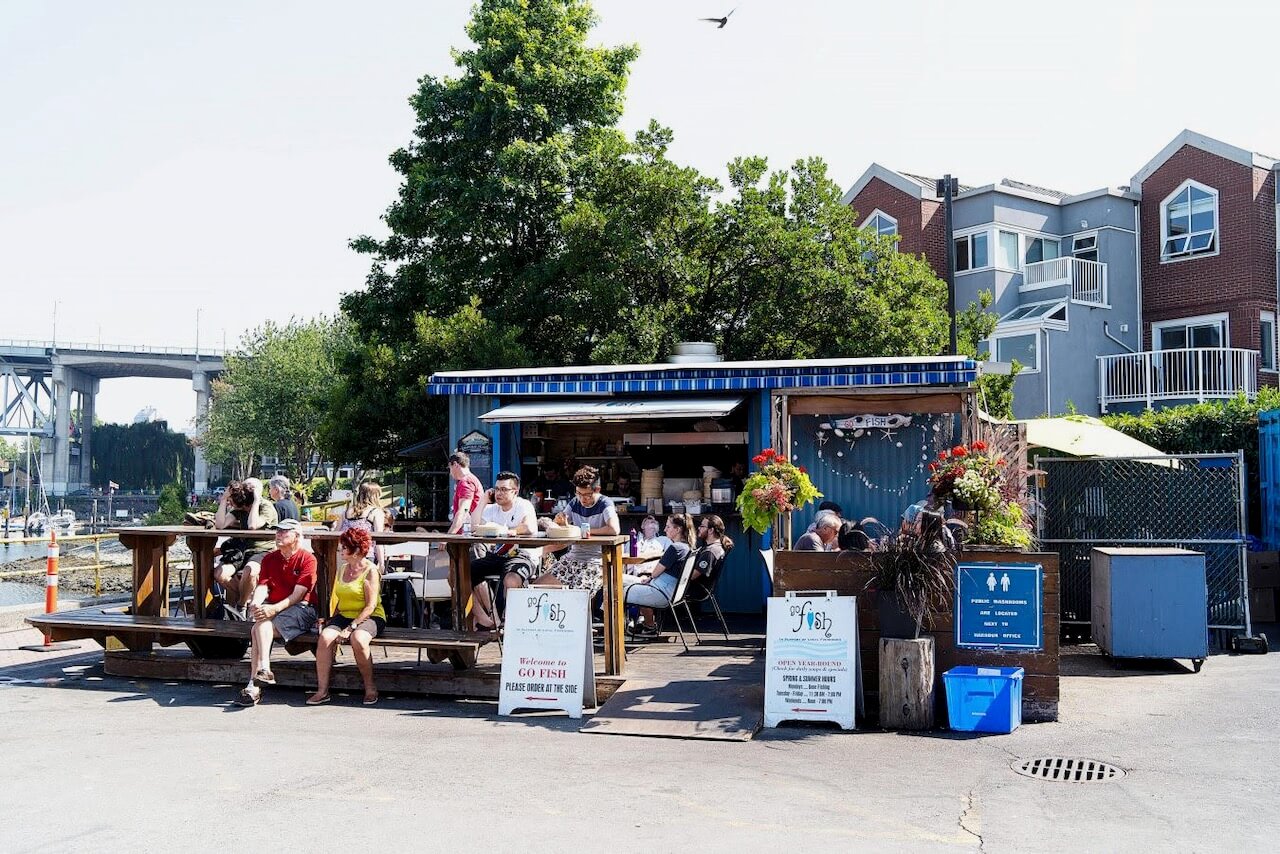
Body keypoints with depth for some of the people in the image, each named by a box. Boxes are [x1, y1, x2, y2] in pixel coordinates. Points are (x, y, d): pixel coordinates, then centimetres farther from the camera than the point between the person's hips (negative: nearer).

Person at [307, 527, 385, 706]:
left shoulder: (370, 570, -7)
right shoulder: (342, 569, 15)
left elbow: (371, 606, -14)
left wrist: (351, 627, -21)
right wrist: (333, 621, 3)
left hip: (370, 617, -6)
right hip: (344, 615, 6)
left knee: (358, 639, -36)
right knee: (325, 637, -25)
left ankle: (370, 688, -18)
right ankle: (322, 690, -21)